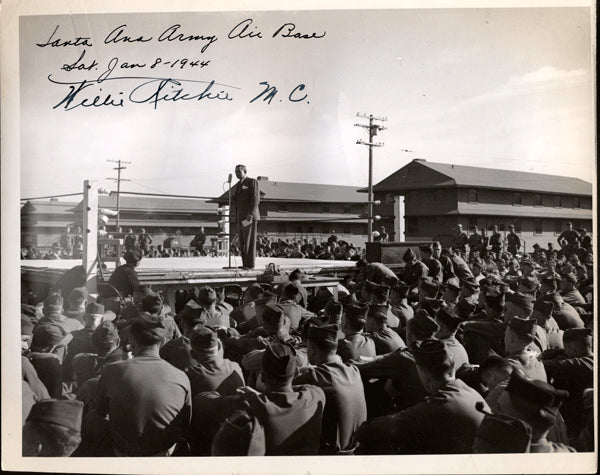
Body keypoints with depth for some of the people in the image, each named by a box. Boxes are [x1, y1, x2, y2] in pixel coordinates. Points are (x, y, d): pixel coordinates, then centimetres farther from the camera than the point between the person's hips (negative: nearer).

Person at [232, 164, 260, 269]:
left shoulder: (252, 182, -3)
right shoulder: (238, 185, 22)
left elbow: (256, 198, -12)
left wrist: (251, 213, -20)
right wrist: (234, 212, 11)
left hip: (249, 216, -8)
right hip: (240, 217, 8)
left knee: (249, 241, -10)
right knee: (242, 243, 4)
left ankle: (250, 264, -9)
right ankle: (245, 264, 5)